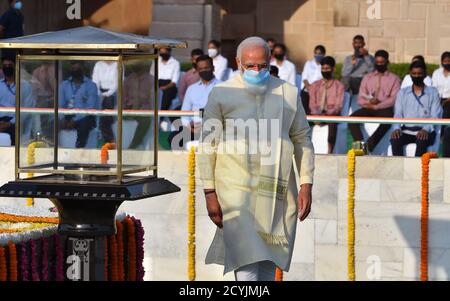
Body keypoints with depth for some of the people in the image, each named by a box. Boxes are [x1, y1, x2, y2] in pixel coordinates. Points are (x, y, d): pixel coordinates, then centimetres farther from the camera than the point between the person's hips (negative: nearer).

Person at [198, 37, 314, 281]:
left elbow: (302, 139, 14)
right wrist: (210, 193, -4)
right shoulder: (221, 94, -1)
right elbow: (207, 146, 1)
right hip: (238, 193, -3)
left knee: (268, 269, 8)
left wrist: (306, 186, 6)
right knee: (247, 265, -13)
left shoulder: (289, 94, 8)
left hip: (278, 194, 3)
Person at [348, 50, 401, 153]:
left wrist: (376, 106, -15)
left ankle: (369, 147, -43)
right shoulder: (367, 78, 21)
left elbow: (394, 99, -2)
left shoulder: (394, 79, 11)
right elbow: (360, 99, 13)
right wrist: (368, 102, -11)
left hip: (384, 109, -3)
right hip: (368, 108, 3)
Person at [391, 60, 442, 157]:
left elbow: (435, 116, -1)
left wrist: (426, 129, -21)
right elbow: (398, 114, 8)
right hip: (407, 130, 2)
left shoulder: (433, 92, 8)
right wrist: (397, 128, -15)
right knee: (394, 139, -30)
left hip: (425, 131, -2)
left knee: (421, 141, -36)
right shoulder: (403, 93, 15)